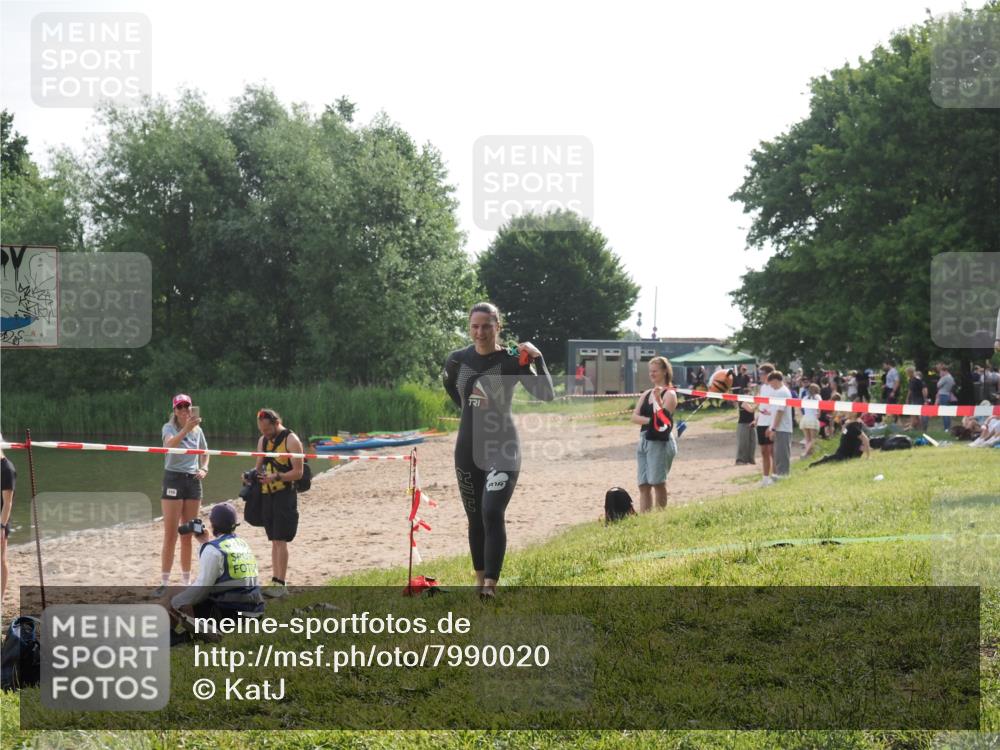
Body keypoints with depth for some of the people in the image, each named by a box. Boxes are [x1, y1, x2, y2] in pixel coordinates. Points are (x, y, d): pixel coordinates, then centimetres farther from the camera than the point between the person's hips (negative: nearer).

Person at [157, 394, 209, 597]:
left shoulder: (197, 430, 7)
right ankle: (164, 582, -4)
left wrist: (204, 469, 2)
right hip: (174, 479, -4)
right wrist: (185, 429, -46)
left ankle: (186, 581, 17)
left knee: (187, 536, 10)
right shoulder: (169, 428, -7)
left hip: (193, 481, 5)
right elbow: (170, 443, -30)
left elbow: (205, 454, 22)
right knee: (170, 536, -7)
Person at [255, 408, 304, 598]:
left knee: (280, 540, -10)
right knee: (274, 540, 10)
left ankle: (281, 584, -9)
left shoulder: (291, 440, -9)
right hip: (267, 494, 7)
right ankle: (275, 581, 14)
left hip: (285, 495, -7)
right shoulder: (263, 440, 13)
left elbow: (298, 472, -13)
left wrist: (277, 477, -25)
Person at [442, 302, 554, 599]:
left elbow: (546, 395, -18)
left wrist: (538, 358, -28)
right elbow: (448, 383, 25)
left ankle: (491, 587, -15)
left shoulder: (512, 360, -10)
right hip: (468, 448, 4)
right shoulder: (457, 360, 1)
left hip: (502, 447, -4)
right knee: (475, 518, 11)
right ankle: (480, 581, 24)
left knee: (492, 514, -16)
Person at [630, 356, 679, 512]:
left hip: (661, 442, -7)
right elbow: (634, 417, 6)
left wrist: (658, 400, -29)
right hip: (644, 441, 7)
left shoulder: (669, 394, -4)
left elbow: (664, 418, -16)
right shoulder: (646, 394, 16)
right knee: (643, 485, 3)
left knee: (657, 482, -9)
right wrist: (650, 420, -11)